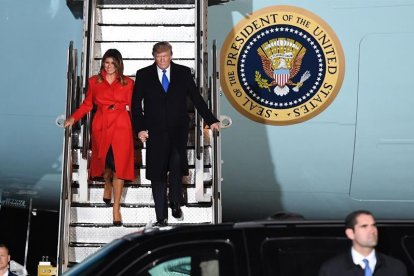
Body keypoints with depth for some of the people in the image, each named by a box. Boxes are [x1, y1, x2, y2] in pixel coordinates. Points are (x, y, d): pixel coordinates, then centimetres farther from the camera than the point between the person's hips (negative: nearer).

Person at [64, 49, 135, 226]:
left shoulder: (127, 83, 7)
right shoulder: (94, 81, 8)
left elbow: (131, 106, 9)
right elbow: (87, 104, 8)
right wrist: (73, 118, -4)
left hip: (121, 127, -1)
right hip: (101, 126, 1)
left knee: (119, 166, -5)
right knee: (104, 162, 8)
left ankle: (116, 208, 1)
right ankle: (108, 184, 46)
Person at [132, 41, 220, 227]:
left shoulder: (183, 73, 7)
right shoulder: (143, 75, 6)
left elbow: (196, 98, 9)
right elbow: (136, 104, 7)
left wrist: (211, 120, 4)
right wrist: (140, 128, -3)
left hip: (178, 130, 0)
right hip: (155, 132, 1)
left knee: (177, 160, -25)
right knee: (158, 175, 1)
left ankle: (175, 203, -4)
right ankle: (161, 217, 10)